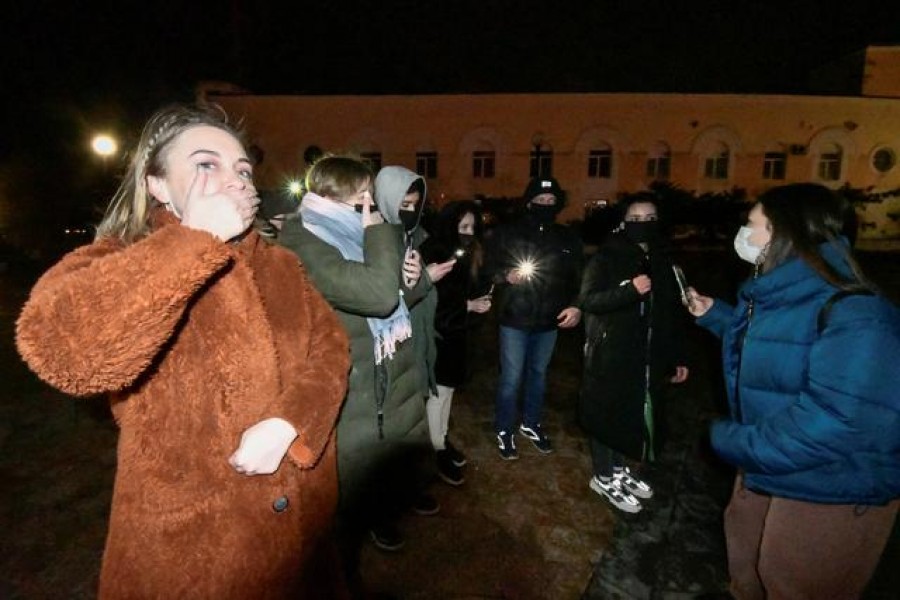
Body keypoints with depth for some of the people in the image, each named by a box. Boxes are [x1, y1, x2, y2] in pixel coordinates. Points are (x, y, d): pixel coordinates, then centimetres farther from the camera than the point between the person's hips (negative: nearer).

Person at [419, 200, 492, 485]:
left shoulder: (467, 252, 8)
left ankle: (443, 439, 34)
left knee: (448, 387, 17)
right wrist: (468, 305, -22)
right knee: (438, 390, 3)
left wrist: (481, 298, -4)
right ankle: (437, 451, 17)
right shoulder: (433, 253, -17)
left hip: (457, 329, 8)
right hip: (437, 331, -8)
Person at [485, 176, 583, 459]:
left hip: (549, 321, 4)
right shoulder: (507, 233, -4)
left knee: (538, 374, 19)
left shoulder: (568, 238, 6)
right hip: (514, 320, -3)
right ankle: (504, 430, 23)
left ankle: (531, 423, 39)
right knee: (511, 378, 3)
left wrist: (577, 306, -6)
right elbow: (488, 268, -4)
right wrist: (506, 275, -24)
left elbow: (578, 278, 9)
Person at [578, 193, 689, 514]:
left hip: (649, 356, 6)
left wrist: (677, 356, 14)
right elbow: (589, 299, -17)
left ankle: (618, 468, 35)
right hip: (609, 353, -6)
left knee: (637, 414, 14)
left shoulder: (664, 261, 11)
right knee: (606, 414, 4)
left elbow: (674, 312, 15)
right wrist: (630, 289, -30)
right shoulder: (607, 257, -6)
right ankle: (603, 477, 21)